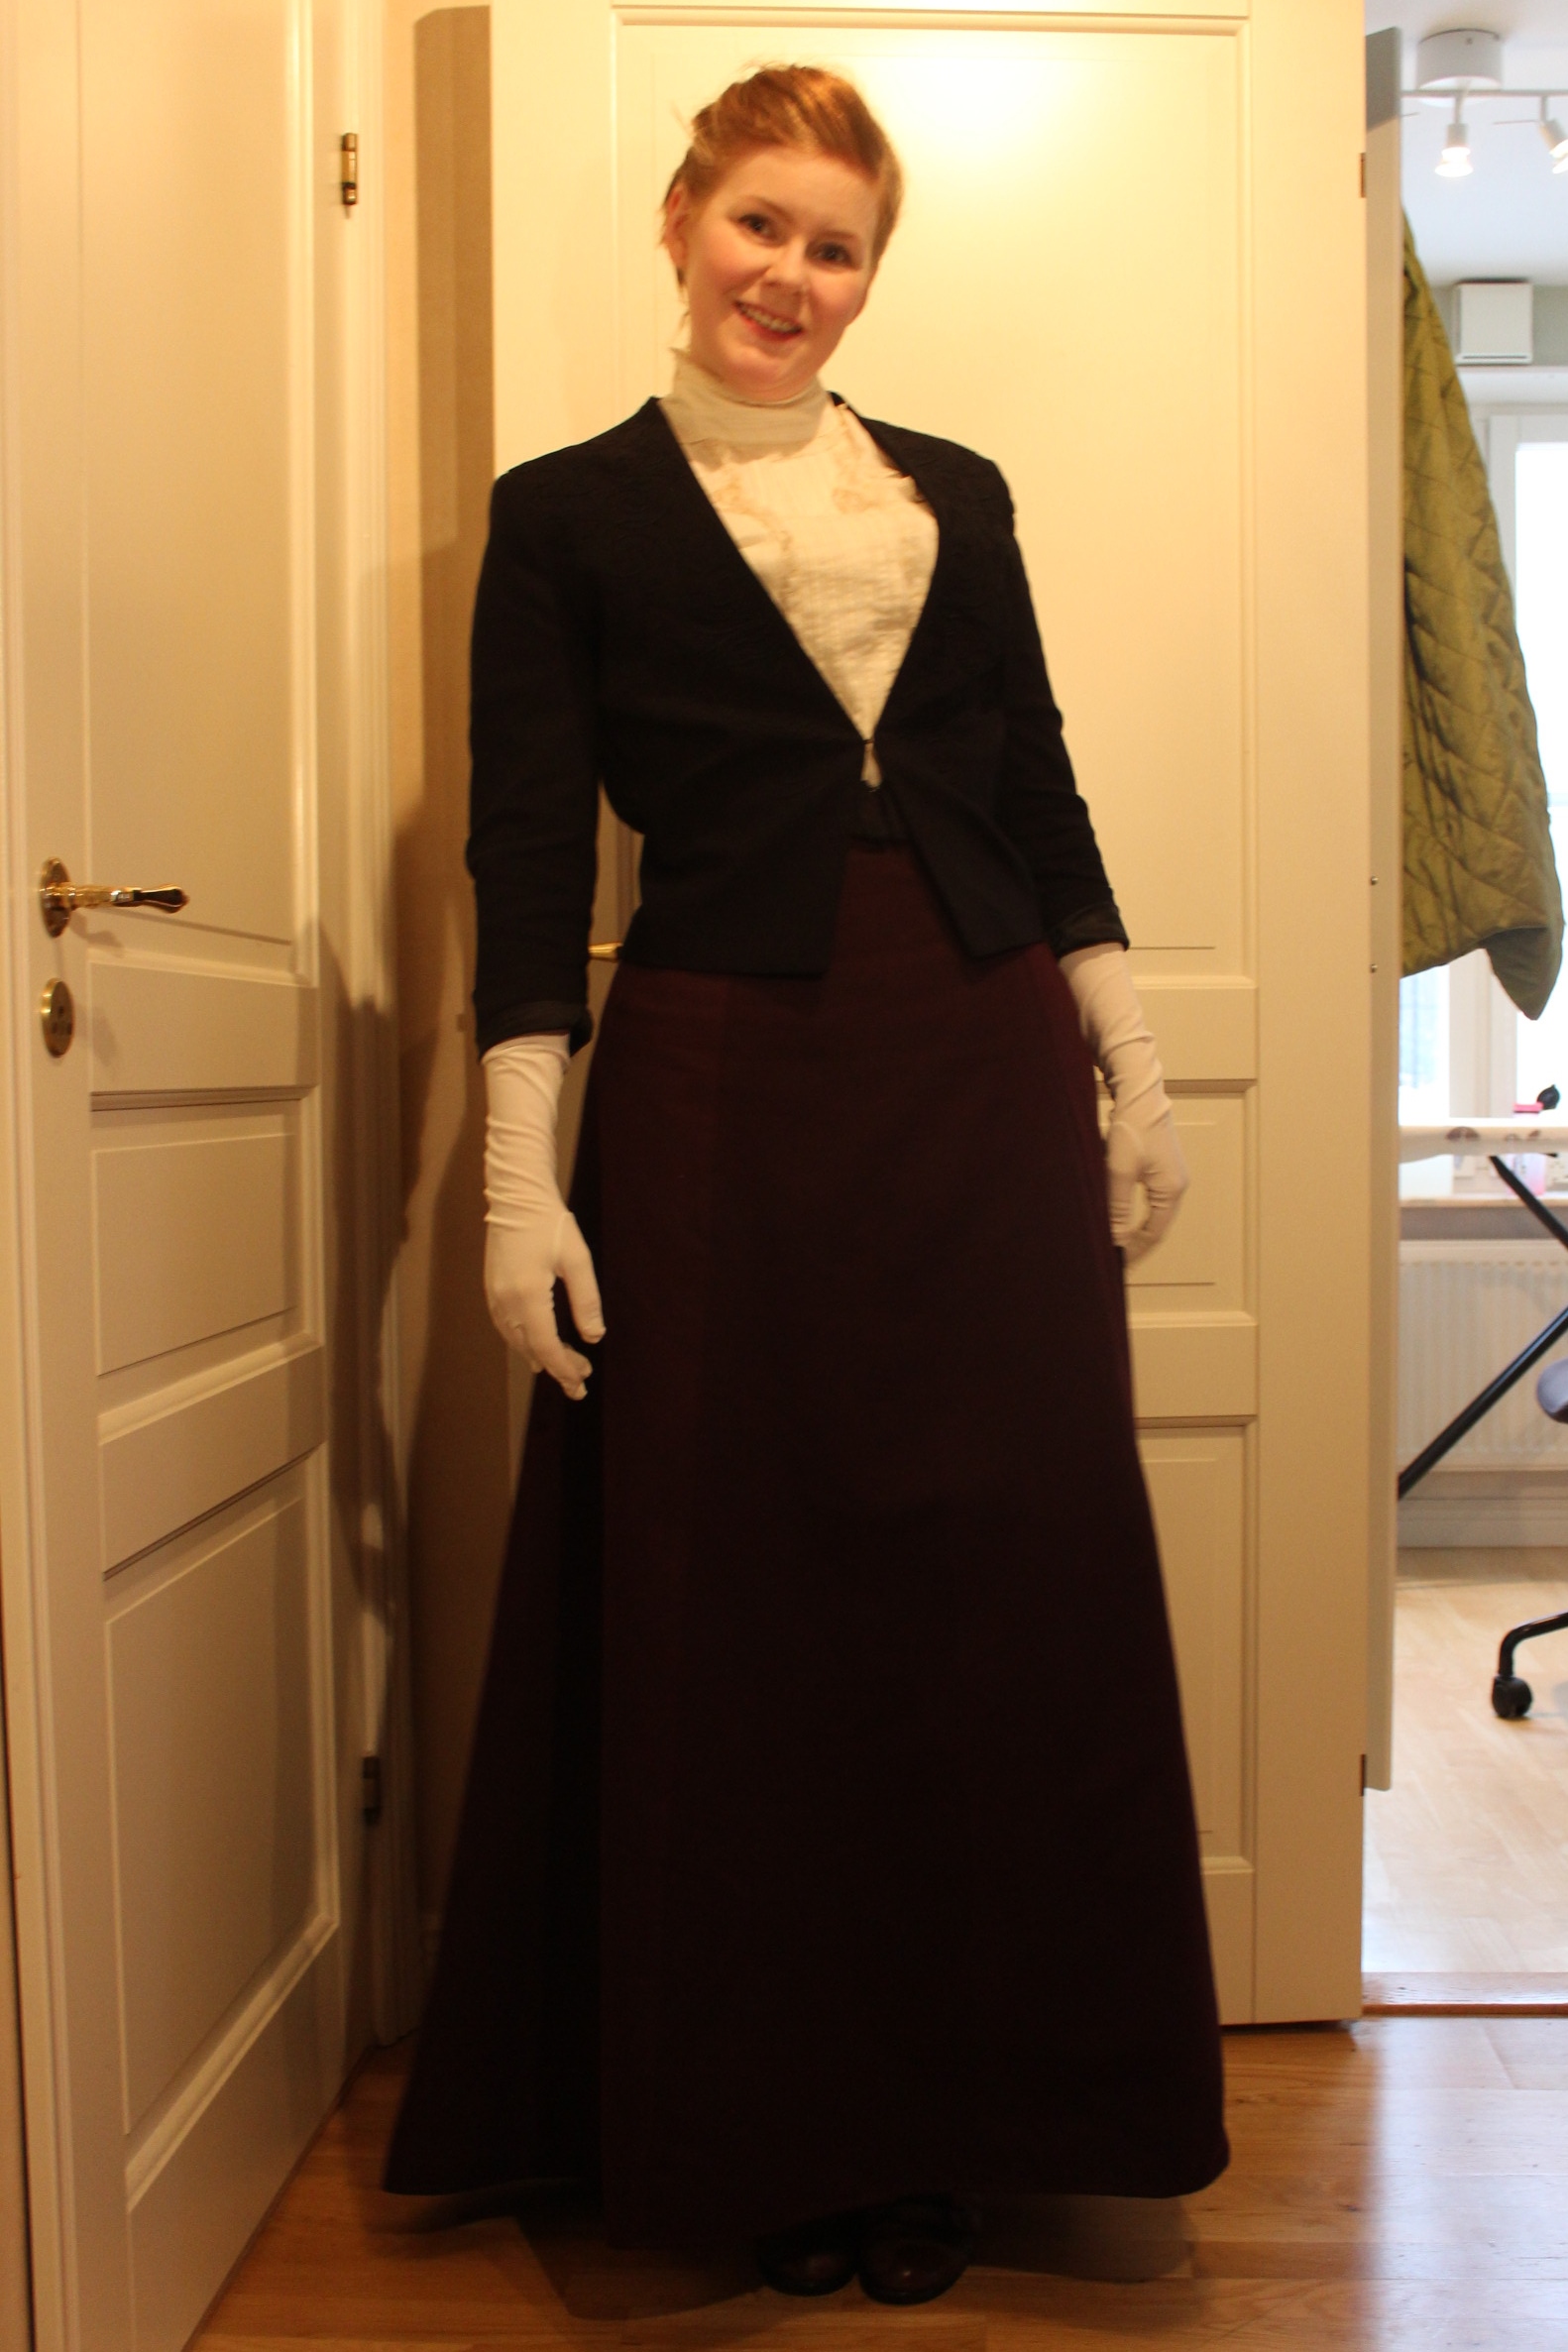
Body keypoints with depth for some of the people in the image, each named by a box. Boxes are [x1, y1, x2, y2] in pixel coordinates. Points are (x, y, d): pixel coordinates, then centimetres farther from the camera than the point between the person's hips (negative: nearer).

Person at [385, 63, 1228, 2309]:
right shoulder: (567, 513, 7)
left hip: (987, 1076, 4)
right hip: (720, 1089, -3)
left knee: (1010, 1595, 5)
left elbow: (1042, 798, 15)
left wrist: (1131, 1072, 9)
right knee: (737, 1612, 2)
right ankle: (762, 2131, 23)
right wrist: (523, 1174, -9)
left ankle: (955, 2115, 24)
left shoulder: (959, 495, 17)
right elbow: (528, 858, -1)